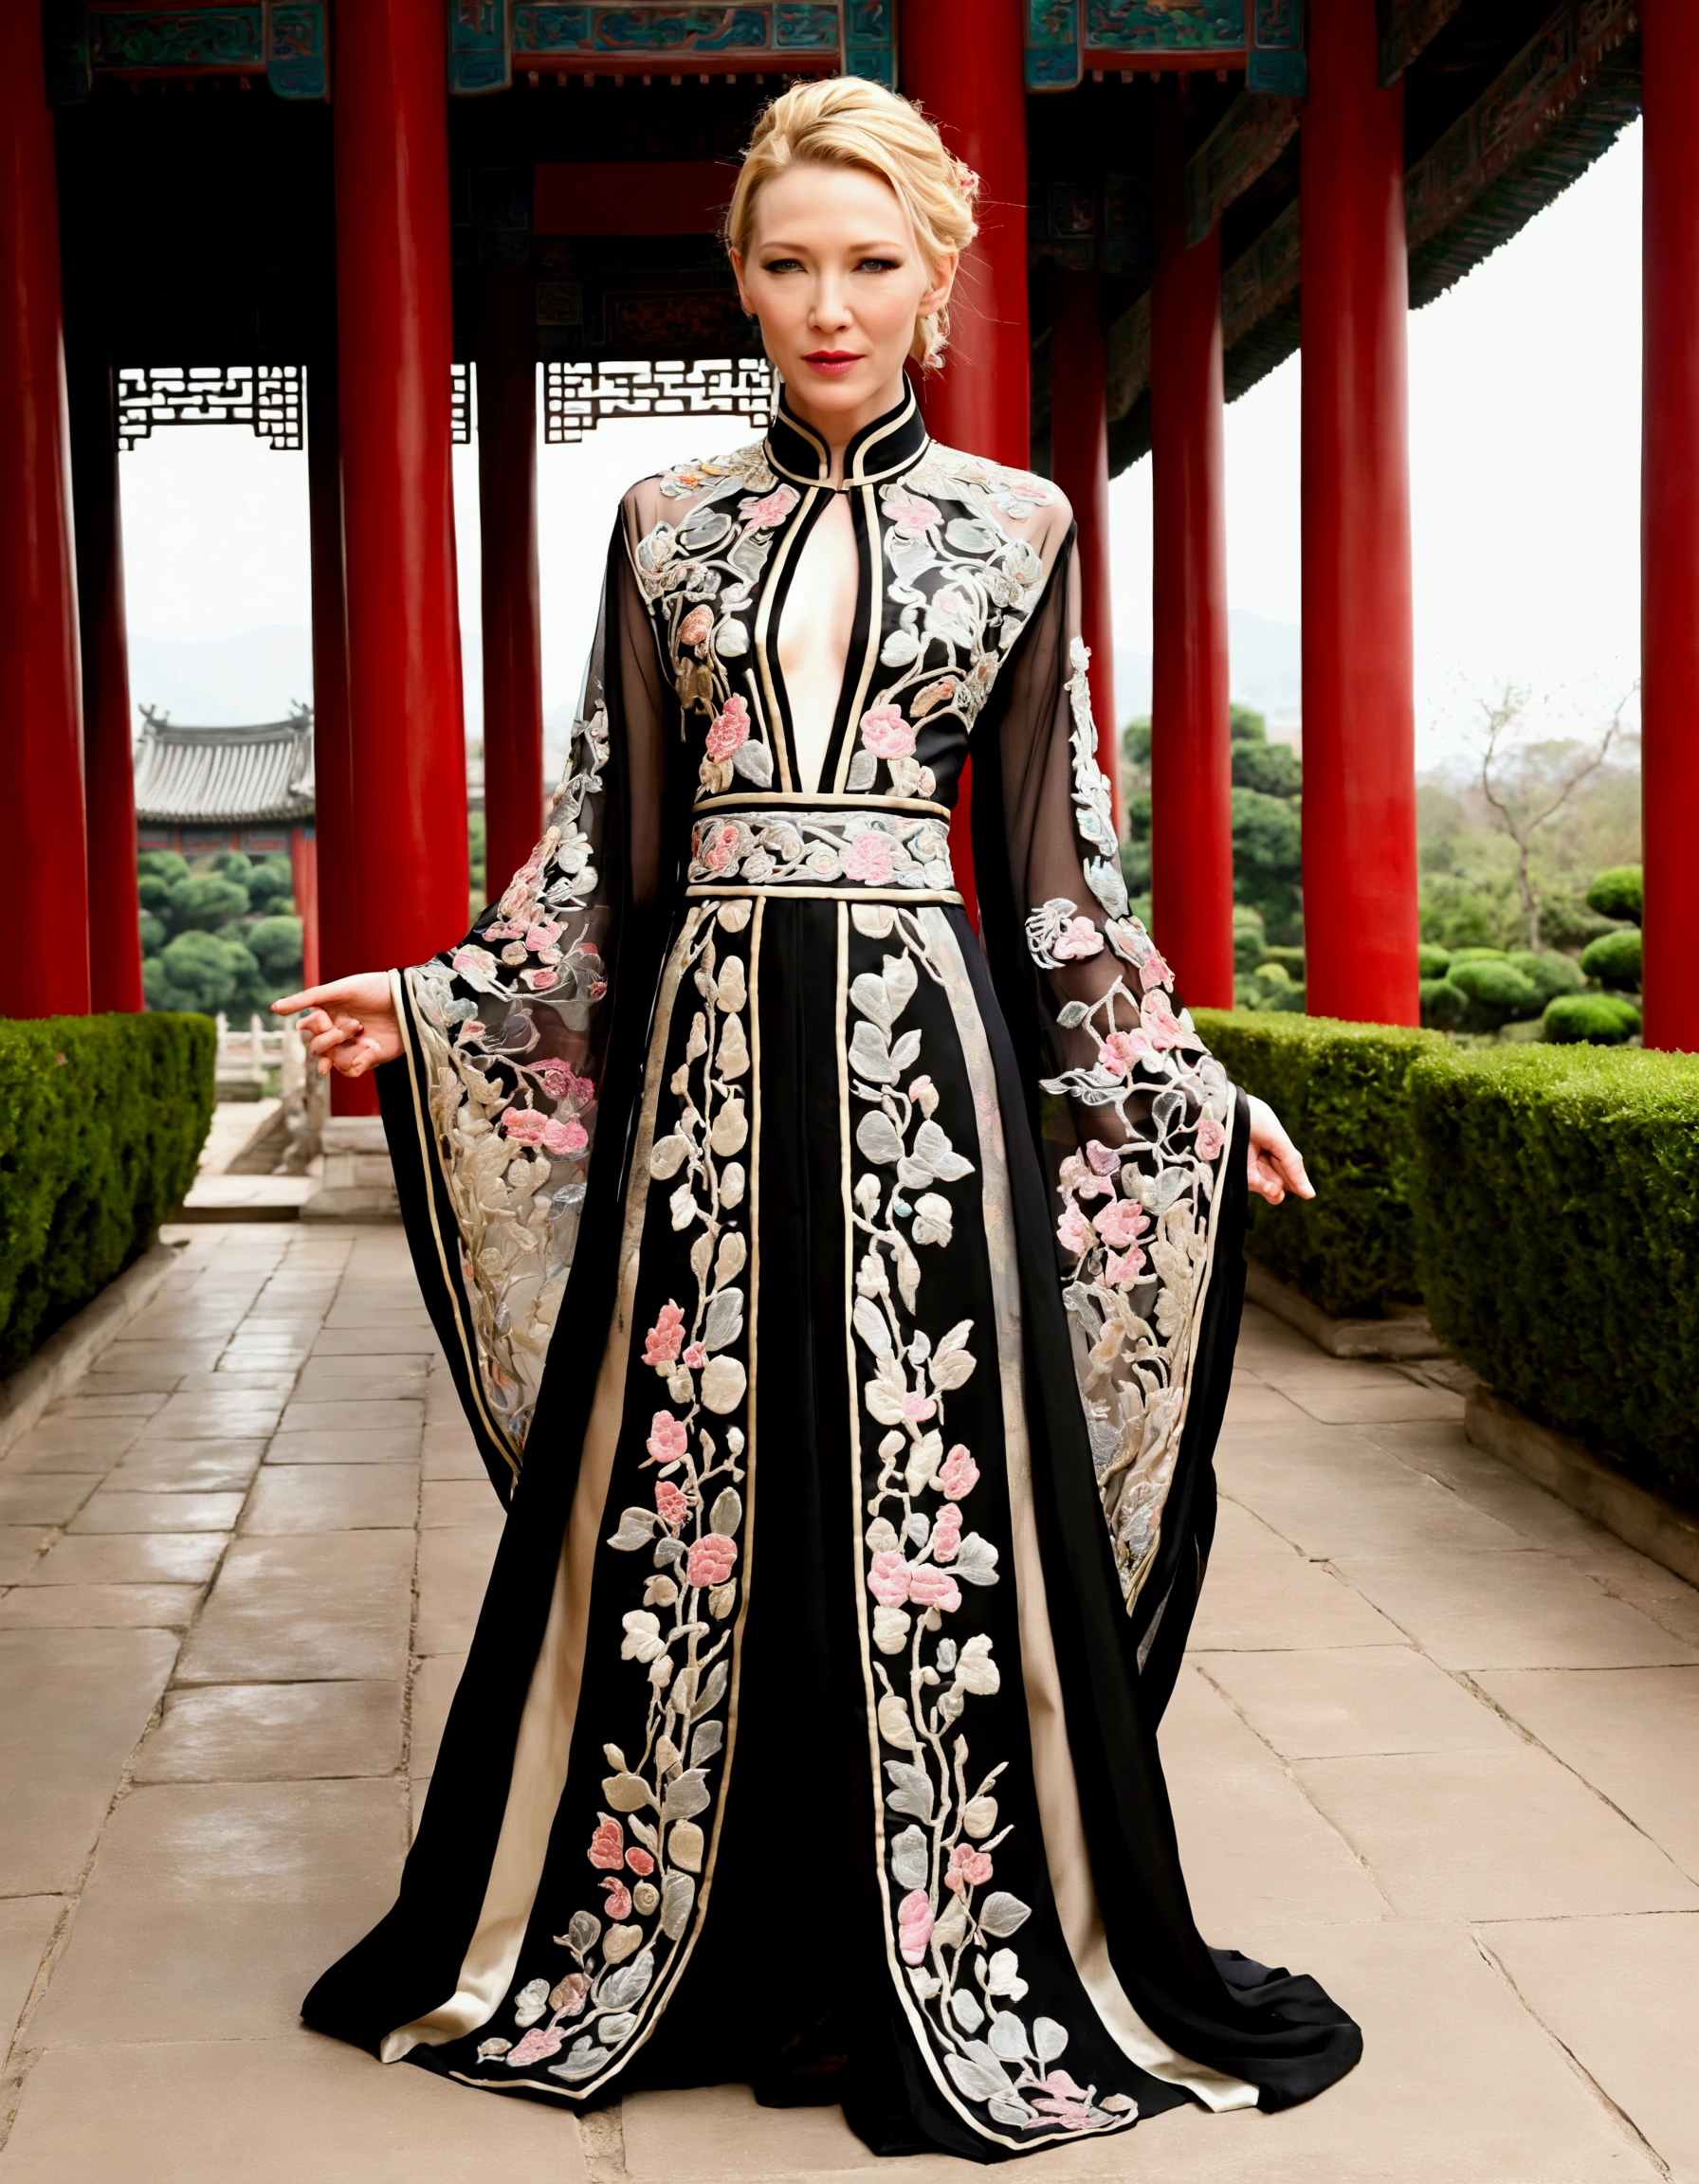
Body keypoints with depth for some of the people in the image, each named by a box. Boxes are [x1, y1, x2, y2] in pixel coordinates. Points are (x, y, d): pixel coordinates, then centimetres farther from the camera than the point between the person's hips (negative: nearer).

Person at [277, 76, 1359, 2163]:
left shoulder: (1017, 526, 7)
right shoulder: (665, 524, 10)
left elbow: (1052, 857, 8)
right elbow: (603, 833, 11)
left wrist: (1188, 1085, 5)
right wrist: (441, 997, 4)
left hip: (921, 1045, -1)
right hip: (708, 1044, 2)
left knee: (931, 1498, 1)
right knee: (683, 1493, 5)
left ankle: (963, 1969, 17)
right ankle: (678, 1946, 22)